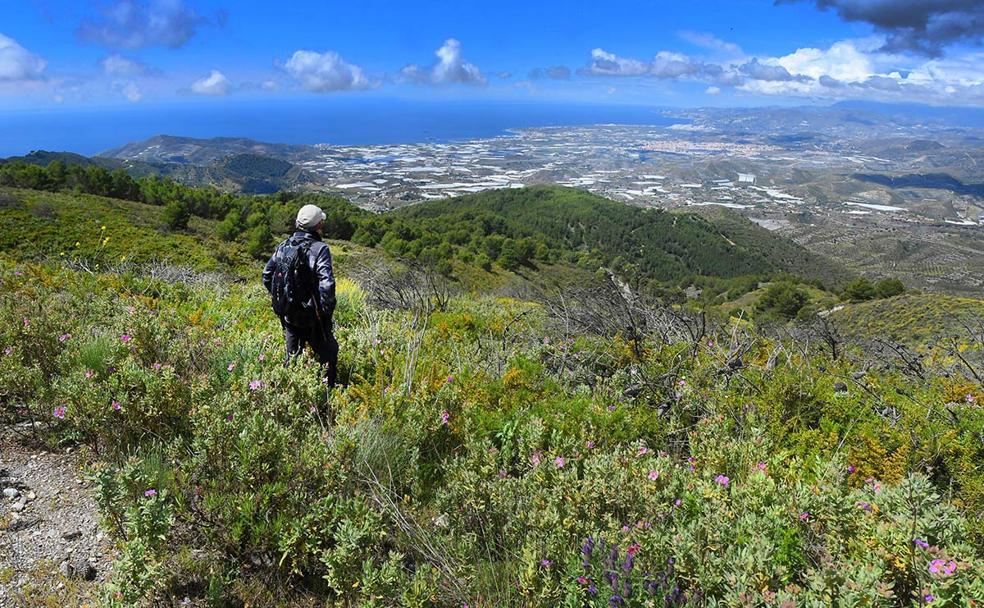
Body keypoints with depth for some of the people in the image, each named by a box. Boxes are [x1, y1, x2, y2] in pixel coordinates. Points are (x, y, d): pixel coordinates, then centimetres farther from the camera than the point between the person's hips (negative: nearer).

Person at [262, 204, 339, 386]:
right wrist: (326, 309, -13)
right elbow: (326, 284, -27)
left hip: (288, 314, 6)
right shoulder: (319, 248, -18)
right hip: (312, 316, -5)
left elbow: (267, 276, 6)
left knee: (293, 354, 22)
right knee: (326, 352, 12)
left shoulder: (284, 246, 1)